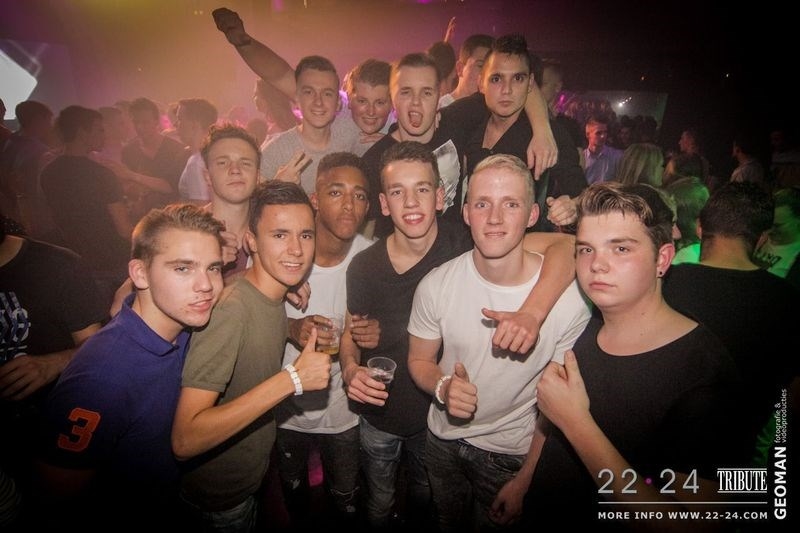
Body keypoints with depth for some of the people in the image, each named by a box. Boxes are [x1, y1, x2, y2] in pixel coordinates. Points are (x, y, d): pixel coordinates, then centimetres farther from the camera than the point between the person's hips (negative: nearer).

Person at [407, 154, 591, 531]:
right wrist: (443, 387, -24)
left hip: (512, 454, -3)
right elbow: (418, 360, -3)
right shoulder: (437, 285, -19)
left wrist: (527, 480, -12)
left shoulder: (570, 300, -26)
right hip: (442, 439, 3)